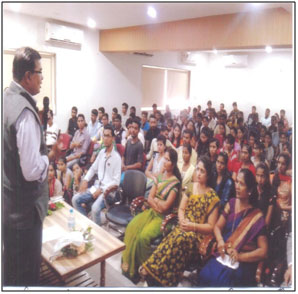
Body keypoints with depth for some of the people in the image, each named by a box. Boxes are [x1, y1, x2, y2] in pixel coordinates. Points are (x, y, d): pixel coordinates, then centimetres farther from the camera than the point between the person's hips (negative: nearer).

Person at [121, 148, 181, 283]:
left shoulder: (176, 182, -10)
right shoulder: (160, 177, 10)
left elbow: (165, 206, -15)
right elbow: (149, 198, 6)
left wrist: (155, 199, -1)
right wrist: (158, 205, -10)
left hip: (163, 217, -6)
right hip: (151, 211, 6)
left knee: (143, 236, -26)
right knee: (131, 227, -18)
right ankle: (128, 263, -7)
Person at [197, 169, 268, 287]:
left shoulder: (257, 216, -5)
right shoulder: (231, 203, 5)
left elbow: (263, 251, -4)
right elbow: (218, 226, 9)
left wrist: (240, 256, -16)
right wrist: (220, 241, -11)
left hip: (244, 263, -3)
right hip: (223, 255, 4)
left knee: (221, 280, -26)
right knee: (204, 275, -18)